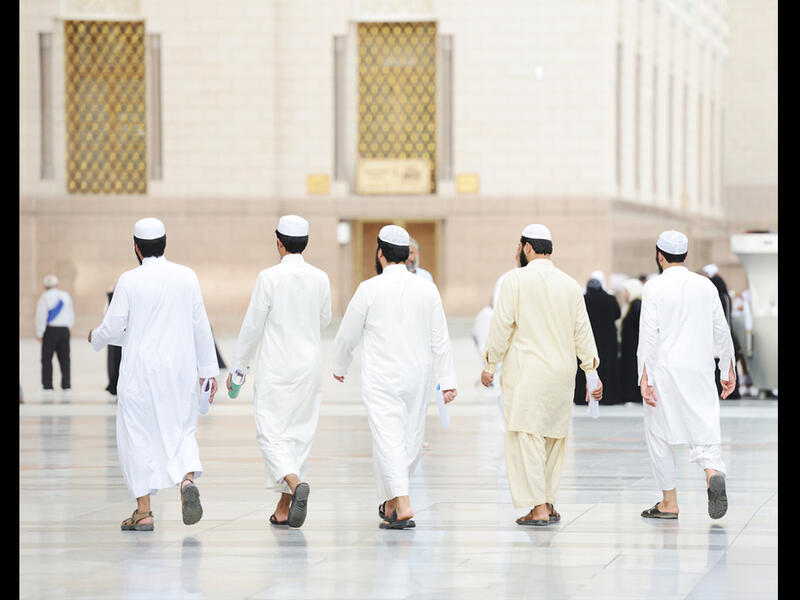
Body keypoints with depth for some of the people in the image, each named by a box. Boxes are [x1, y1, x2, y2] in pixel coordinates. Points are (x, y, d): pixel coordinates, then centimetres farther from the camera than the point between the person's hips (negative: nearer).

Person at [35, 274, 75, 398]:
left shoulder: (45, 297, -5)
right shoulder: (66, 296, 10)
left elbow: (41, 316, -10)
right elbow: (71, 317, 13)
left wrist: (39, 334, -4)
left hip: (50, 330, -4)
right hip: (64, 330, 4)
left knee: (47, 359, 1)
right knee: (64, 359, 9)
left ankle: (48, 387, -3)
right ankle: (66, 386, 7)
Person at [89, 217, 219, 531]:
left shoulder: (129, 280, -8)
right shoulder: (187, 277, 1)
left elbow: (113, 328, -6)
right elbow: (201, 327, 4)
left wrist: (95, 338, 17)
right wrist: (208, 369, 11)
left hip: (140, 370, -3)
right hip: (181, 370, 3)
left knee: (138, 435, 5)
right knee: (180, 431, 13)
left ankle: (143, 511, 5)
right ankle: (187, 479, -16)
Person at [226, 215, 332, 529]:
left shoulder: (269, 278, -11)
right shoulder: (320, 279, 0)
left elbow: (252, 326, -8)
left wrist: (238, 367, 2)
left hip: (276, 368, -4)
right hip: (310, 365, 4)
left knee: (271, 434, -2)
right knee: (298, 434, 10)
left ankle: (295, 483, -28)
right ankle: (284, 509, 13)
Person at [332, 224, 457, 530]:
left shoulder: (370, 289, -8)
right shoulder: (427, 289, 1)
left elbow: (347, 335, 1)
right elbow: (440, 340, 0)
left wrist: (340, 366, 18)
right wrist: (447, 381, 3)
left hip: (381, 380, -3)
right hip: (418, 377, 4)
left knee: (388, 439, -7)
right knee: (410, 440, 14)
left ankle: (402, 504, -22)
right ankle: (390, 502, 25)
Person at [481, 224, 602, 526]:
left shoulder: (516, 279, -6)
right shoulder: (570, 284, 8)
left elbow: (502, 324, -7)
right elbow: (582, 331, 10)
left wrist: (490, 365, 2)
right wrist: (592, 372, 14)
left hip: (526, 371, -5)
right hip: (562, 372, 5)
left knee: (527, 436, -4)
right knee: (553, 437, 14)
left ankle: (538, 508, -10)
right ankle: (549, 503, 18)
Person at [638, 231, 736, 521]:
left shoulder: (654, 288, -7)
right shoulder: (706, 286, 6)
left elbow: (649, 334, -12)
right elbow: (721, 332, 8)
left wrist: (644, 378, -12)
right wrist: (729, 369, 18)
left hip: (664, 370, -3)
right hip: (700, 372, 3)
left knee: (660, 435, 8)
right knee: (704, 429, 5)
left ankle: (669, 503, 11)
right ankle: (713, 472, -26)